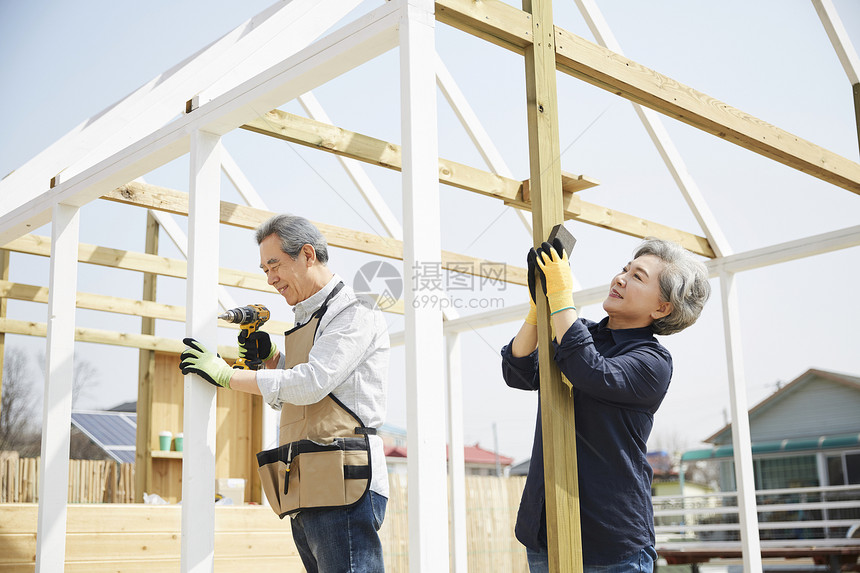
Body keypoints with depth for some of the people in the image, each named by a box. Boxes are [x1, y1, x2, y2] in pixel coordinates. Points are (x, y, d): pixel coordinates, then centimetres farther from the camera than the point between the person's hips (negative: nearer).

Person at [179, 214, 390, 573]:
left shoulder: (356, 314, -4)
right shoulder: (306, 322, 25)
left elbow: (310, 384, -16)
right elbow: (288, 401, 32)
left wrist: (226, 374, -8)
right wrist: (269, 358, 12)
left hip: (344, 488, -9)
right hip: (307, 493, 9)